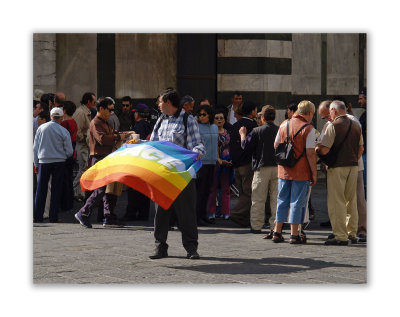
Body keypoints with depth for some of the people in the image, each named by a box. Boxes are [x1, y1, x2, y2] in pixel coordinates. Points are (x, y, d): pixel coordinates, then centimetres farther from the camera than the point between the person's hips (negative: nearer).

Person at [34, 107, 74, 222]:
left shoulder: (41, 128, 1)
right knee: (56, 190, 4)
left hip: (43, 162, 1)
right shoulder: (63, 131, -5)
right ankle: (53, 216, 4)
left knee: (41, 190, 5)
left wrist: (36, 163, 13)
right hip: (59, 162, -1)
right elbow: (69, 151, -1)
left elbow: (35, 148, 5)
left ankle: (38, 216, 4)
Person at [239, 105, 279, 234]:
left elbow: (245, 145, -4)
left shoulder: (257, 131, -8)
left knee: (258, 199, 4)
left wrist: (243, 134, 12)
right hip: (278, 168, 3)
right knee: (276, 198, 8)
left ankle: (256, 225, 5)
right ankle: (275, 225, 7)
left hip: (262, 168, -3)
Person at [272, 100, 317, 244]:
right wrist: (314, 173, -8)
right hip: (301, 172, -5)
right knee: (298, 202, 0)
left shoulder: (284, 124, 8)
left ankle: (277, 232, 16)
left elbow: (276, 146, 14)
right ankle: (294, 235, 1)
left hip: (283, 170, 5)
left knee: (282, 201, 13)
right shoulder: (308, 129, -10)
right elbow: (310, 153, -13)